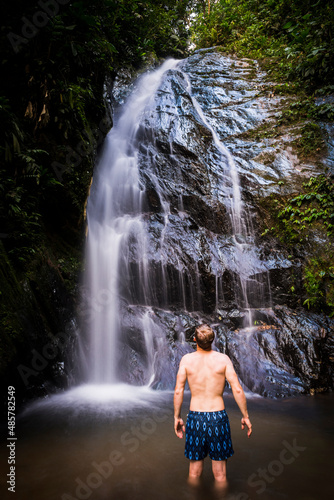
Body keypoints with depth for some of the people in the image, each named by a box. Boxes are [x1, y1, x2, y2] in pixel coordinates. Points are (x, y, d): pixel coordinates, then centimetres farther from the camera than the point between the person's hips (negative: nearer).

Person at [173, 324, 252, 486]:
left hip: (195, 417, 1)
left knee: (194, 471, 17)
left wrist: (177, 417, 7)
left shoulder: (186, 360, -5)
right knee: (220, 473, 14)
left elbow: (178, 391, -5)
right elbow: (237, 390, -8)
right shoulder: (223, 359, -7)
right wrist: (245, 416, 3)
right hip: (218, 417, -1)